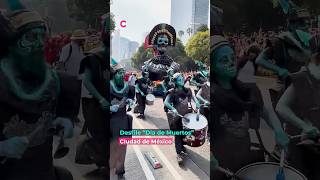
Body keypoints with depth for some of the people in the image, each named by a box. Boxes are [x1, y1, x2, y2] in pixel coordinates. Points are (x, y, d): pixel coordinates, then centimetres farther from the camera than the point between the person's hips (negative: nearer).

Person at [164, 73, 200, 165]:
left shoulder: (187, 90, 1)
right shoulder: (172, 92, -14)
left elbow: (193, 96, 13)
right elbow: (166, 102, -20)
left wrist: (196, 102, -9)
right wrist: (173, 109, -36)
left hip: (186, 114, 5)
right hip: (176, 116, -4)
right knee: (178, 134, -1)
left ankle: (182, 147, 36)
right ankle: (179, 154, 3)